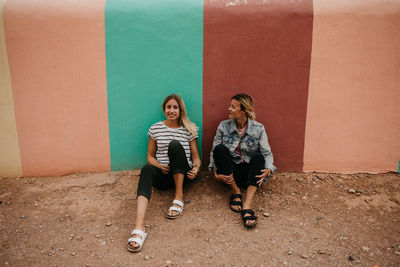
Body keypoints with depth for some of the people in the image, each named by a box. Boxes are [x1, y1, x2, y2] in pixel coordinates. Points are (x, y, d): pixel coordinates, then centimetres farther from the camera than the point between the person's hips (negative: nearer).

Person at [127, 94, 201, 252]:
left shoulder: (189, 129, 8)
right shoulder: (155, 128, 10)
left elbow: (196, 157, 8)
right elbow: (150, 156, 12)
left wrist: (196, 169, -15)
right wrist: (159, 166, -10)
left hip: (182, 174, 0)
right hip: (162, 175, 1)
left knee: (175, 144, -28)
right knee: (147, 169, -36)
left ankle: (179, 198, -25)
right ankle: (138, 228, -55)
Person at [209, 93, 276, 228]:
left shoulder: (258, 128, -4)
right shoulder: (223, 126, -1)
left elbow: (267, 154, -5)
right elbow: (214, 151, 0)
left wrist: (268, 170, -26)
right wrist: (216, 173, -15)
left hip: (249, 172, 0)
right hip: (230, 173, 1)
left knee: (258, 156, -31)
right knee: (220, 148, -25)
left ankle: (247, 205, -43)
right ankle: (236, 192, -18)